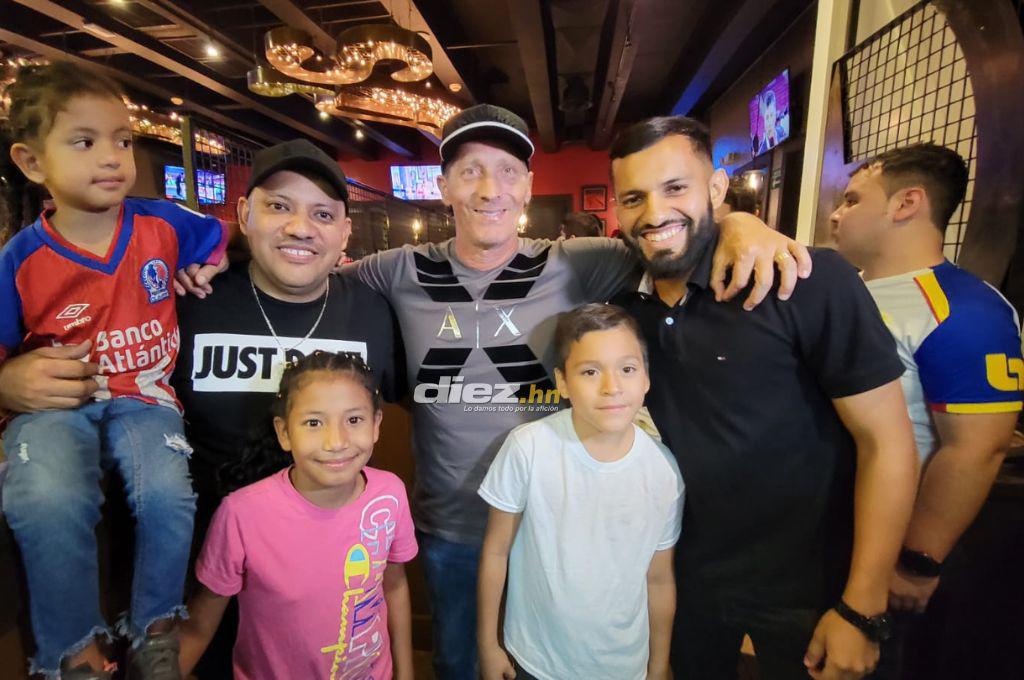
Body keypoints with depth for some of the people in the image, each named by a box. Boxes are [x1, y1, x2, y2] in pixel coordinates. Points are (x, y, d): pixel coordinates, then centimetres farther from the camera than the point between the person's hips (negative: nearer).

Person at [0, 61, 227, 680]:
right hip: (54, 403, 0)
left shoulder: (163, 224, -1)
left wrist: (205, 271, 1)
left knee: (167, 495, -25)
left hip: (143, 397, 0)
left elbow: (226, 237, 16)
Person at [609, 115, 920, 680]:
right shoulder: (626, 303, -6)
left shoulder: (809, 281, -21)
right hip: (682, 573, 4)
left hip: (802, 587, -3)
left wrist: (862, 611, -14)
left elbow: (887, 442, -16)